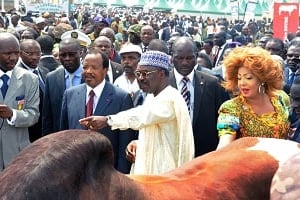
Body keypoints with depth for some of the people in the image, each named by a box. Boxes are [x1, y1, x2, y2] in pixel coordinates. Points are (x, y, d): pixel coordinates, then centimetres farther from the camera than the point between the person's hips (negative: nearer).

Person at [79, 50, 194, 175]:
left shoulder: (171, 98, -16)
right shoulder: (151, 97, 14)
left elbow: (144, 115, -34)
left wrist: (108, 120, -40)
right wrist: (138, 143, 2)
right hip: (146, 167, 9)